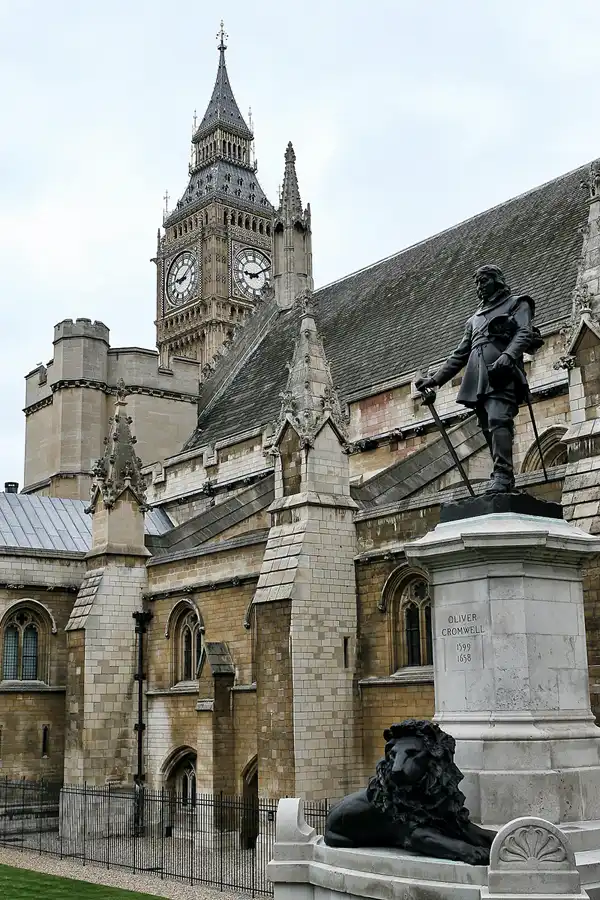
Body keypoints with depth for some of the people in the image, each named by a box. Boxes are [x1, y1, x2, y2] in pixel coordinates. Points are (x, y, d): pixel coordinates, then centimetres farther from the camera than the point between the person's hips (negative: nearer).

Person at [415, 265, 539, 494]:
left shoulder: (517, 304, 18)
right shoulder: (474, 320, 35)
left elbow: (525, 333, -1)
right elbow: (459, 355, 32)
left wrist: (508, 355, -21)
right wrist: (435, 379, 22)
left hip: (501, 374, -6)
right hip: (478, 380, 6)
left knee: (498, 421, -24)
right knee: (490, 430, -5)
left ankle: (503, 475, -33)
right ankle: (503, 483, -9)